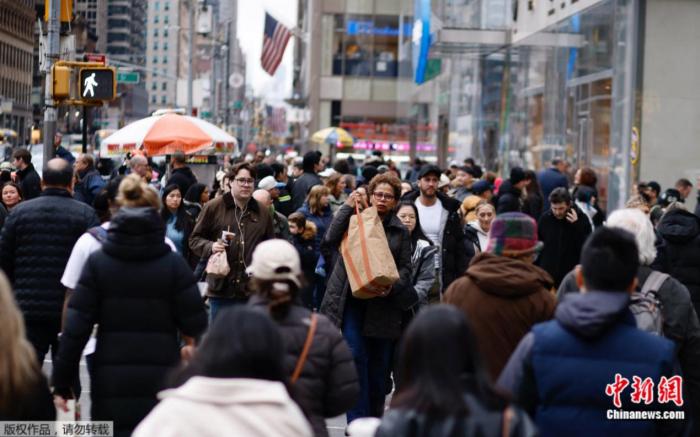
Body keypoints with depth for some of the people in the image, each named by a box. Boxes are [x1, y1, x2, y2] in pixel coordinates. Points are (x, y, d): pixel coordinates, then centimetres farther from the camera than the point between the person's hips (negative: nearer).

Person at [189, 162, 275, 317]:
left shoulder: (262, 212, 10)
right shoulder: (214, 207, 0)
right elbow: (195, 239, 5)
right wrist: (210, 247, -15)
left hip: (252, 291, 3)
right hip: (221, 289, -2)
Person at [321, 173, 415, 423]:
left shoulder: (399, 231, 11)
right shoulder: (355, 219, 6)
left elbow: (405, 267, 7)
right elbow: (330, 240, -9)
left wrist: (392, 285, -13)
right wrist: (347, 207, -10)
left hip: (383, 304, 2)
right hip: (353, 301, -2)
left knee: (379, 365, 6)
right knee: (357, 357, -12)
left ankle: (375, 419, 20)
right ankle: (357, 422, -10)